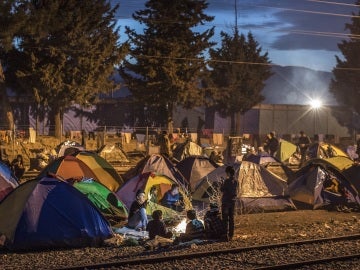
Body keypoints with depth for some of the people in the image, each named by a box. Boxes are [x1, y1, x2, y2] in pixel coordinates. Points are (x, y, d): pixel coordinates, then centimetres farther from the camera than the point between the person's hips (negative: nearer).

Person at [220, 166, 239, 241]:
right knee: (231, 219, 11)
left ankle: (226, 234, -9)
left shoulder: (227, 181, -16)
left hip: (226, 201, -7)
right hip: (233, 202, 7)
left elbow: (222, 189, -10)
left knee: (225, 219, -4)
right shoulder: (236, 182, 6)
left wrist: (222, 184, 5)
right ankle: (231, 235, 14)